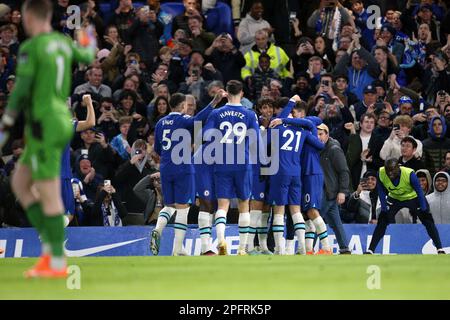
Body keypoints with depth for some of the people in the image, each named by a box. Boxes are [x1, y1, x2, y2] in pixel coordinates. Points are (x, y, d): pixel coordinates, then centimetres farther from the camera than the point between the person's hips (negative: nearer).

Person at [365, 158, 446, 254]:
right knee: (382, 223, -11)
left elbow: (419, 192, -23)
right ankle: (370, 250, -6)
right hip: (394, 198, 2)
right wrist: (384, 209, -15)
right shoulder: (381, 173, -28)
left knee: (428, 222, -11)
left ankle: (440, 249, -3)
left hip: (413, 198, -2)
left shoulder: (409, 174, -35)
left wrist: (423, 210, -22)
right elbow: (381, 191, -11)